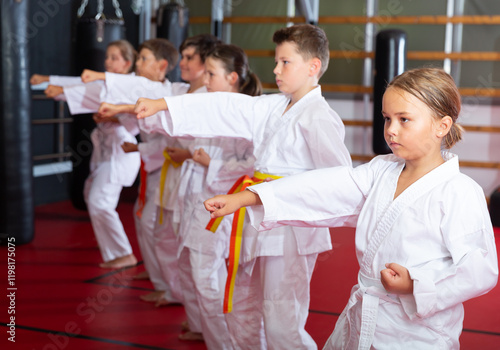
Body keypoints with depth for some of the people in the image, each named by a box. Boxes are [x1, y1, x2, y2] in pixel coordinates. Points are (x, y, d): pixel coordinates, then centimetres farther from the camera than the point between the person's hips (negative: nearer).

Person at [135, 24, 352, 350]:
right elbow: (225, 109, 6)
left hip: (292, 230, -9)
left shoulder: (319, 117, -14)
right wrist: (160, 105, 2)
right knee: (240, 310, 21)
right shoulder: (272, 107, 11)